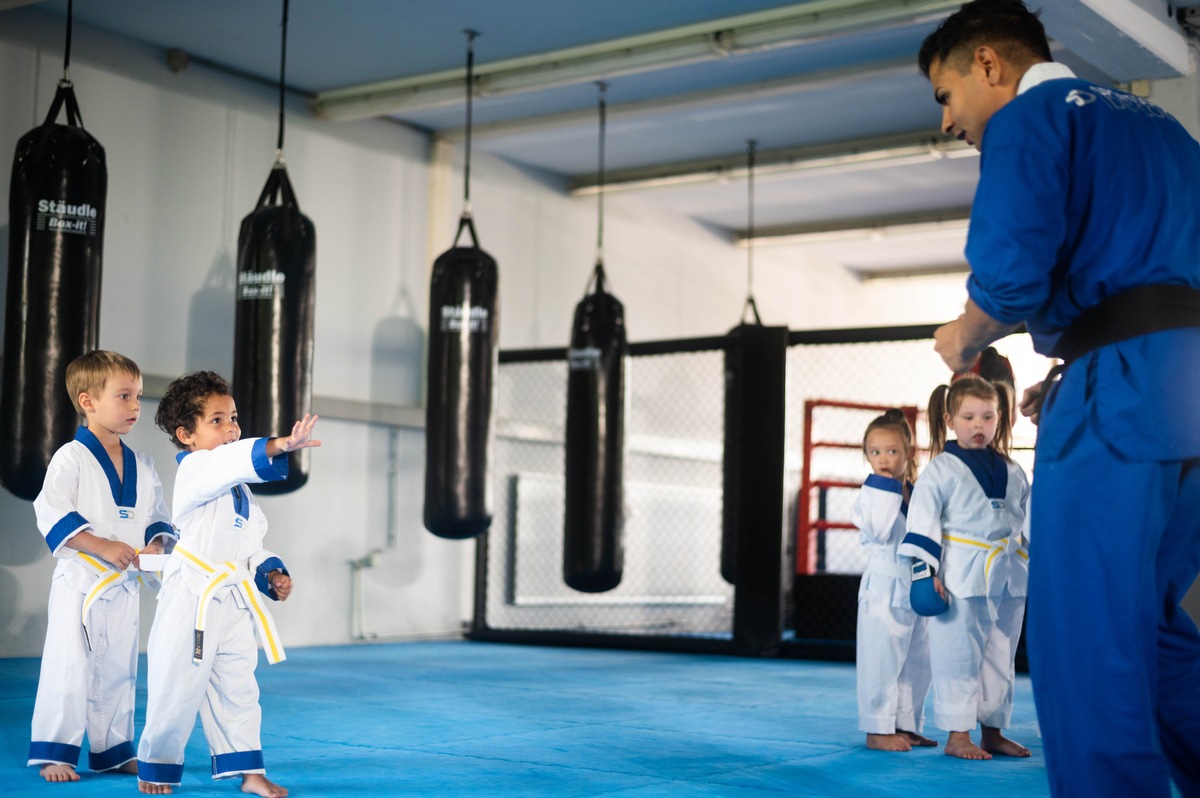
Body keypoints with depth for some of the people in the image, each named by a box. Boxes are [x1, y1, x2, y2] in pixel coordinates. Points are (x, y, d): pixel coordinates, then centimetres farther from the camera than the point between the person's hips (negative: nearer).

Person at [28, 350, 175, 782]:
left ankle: (113, 751, 23)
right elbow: (52, 514, -18)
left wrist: (155, 546, -6)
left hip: (124, 584, 6)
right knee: (68, 669, -5)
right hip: (79, 581, -6)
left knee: (119, 670, 12)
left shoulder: (142, 466, 9)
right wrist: (103, 547, -23)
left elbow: (158, 516, 15)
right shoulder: (71, 458, -10)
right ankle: (53, 753, 5)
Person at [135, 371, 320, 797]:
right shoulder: (194, 470, -11)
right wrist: (279, 445, -47)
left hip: (235, 600, 7)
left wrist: (270, 572, 4)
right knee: (177, 689, 1)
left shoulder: (239, 489, 15)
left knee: (238, 689, 12)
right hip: (191, 598, -7)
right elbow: (233, 460, -33)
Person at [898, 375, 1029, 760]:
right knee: (959, 655, -4)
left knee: (1000, 656, 12)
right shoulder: (941, 469, -5)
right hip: (961, 577, -5)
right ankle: (957, 736, 4)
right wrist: (927, 570, -16)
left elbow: (1031, 521, 16)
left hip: (1007, 578, 6)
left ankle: (992, 732, 23)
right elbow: (923, 519, -9)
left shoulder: (1011, 472, 11)